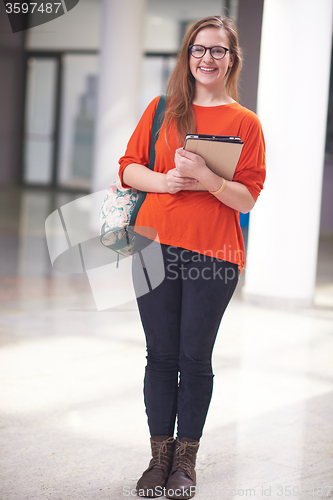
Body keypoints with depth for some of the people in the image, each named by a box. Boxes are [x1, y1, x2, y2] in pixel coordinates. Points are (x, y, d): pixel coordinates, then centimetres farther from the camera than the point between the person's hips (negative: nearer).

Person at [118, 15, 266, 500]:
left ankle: (186, 461, 17)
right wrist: (164, 181, -9)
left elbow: (248, 198, -3)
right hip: (156, 246, 2)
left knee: (195, 359, 3)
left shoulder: (244, 122, 2)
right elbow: (129, 168, 10)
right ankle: (160, 457, 18)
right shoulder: (162, 110, 9)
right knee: (161, 356, 6)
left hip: (213, 254, -2)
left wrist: (205, 176, -19)